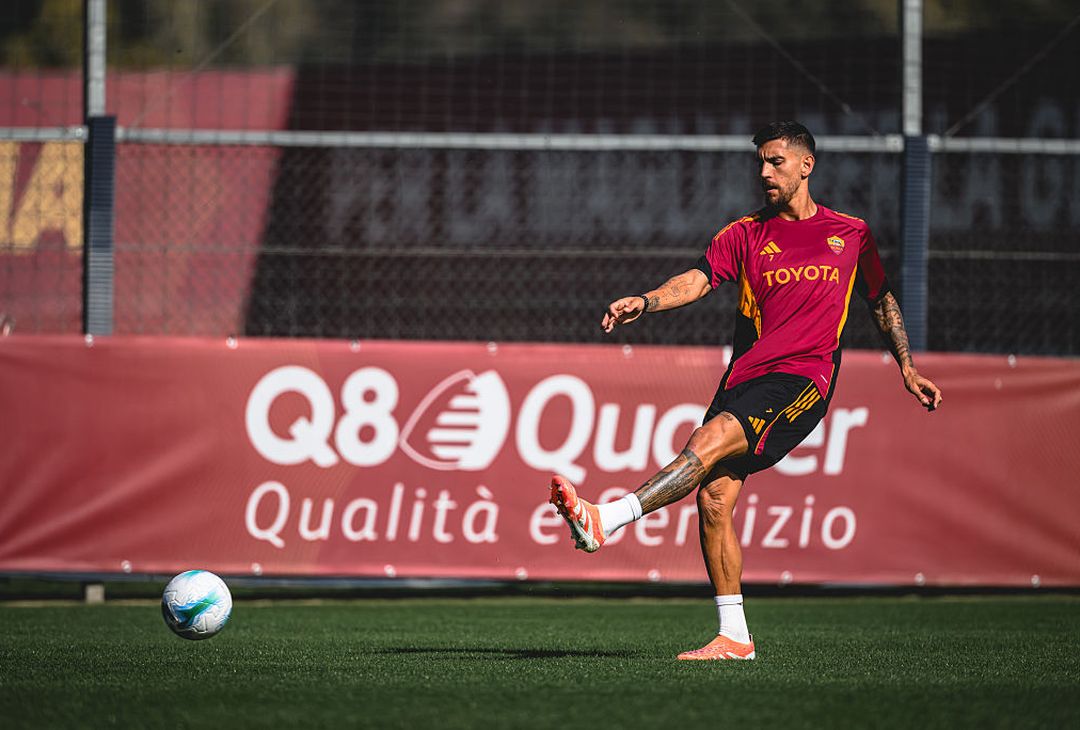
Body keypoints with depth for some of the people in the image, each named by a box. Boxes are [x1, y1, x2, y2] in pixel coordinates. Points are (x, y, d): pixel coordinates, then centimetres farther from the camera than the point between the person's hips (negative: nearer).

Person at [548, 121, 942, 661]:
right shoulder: (745, 234, 12)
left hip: (802, 378, -4)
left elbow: (881, 301, 26)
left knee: (709, 440, -28)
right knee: (714, 497, -9)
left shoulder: (850, 233, 12)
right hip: (745, 374, 4)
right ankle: (734, 637, 0)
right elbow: (697, 280, -4)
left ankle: (606, 521, -39)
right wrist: (645, 302, -24)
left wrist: (907, 368, 23)